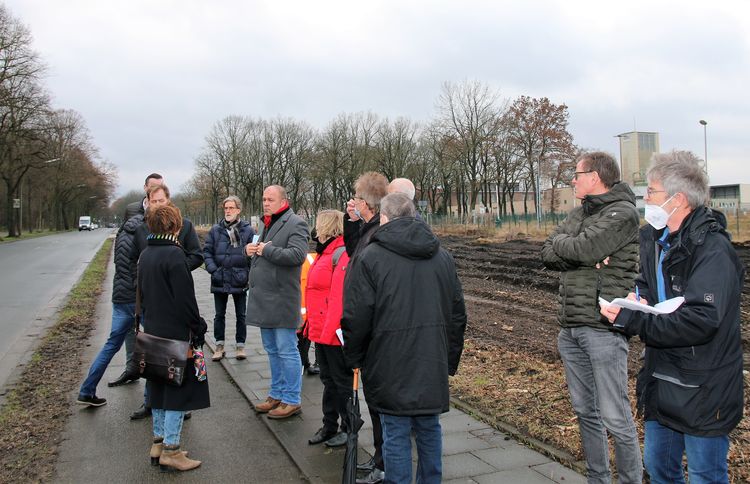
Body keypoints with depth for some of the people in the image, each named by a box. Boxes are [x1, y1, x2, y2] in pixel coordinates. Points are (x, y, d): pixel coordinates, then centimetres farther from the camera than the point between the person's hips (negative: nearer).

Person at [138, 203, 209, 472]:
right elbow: (185, 299, -19)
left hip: (154, 331, 9)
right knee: (178, 390, 1)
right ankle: (170, 450, 7)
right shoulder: (174, 254, -18)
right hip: (176, 333, -8)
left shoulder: (145, 255, 8)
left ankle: (159, 443, 27)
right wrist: (198, 328, -10)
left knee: (159, 387, 17)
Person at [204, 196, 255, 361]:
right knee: (219, 315, 12)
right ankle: (219, 345, 25)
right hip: (220, 280, 2)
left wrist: (247, 273, -12)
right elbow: (207, 251, 3)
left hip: (240, 281, -2)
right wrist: (213, 270, -10)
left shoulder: (248, 230, -3)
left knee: (241, 315, 10)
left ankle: (240, 345, 22)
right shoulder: (215, 230, 2)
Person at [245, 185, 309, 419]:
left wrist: (266, 250, -17)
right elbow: (258, 254, 30)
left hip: (281, 300, -9)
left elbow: (297, 254, -24)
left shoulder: (295, 224, -10)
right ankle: (277, 394, 29)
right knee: (272, 350, 17)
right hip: (264, 299, 9)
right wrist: (249, 249, 6)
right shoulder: (266, 224, 19)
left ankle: (292, 400, 8)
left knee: (286, 351, -2)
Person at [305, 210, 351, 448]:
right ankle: (329, 426, 29)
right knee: (328, 380, 17)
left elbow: (340, 297, -23)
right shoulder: (326, 253, 15)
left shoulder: (342, 254, -16)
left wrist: (330, 329, -24)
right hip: (321, 331, 9)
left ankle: (349, 429, 18)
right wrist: (313, 326, 17)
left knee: (342, 380, 4)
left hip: (335, 333, -9)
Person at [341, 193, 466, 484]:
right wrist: (450, 360, 20)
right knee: (429, 429, 18)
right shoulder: (442, 257, 9)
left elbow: (356, 318, -10)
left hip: (391, 369, -5)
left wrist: (353, 358, 5)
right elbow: (458, 315, 12)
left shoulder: (370, 257, -8)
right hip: (433, 367, 5)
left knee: (396, 434, 5)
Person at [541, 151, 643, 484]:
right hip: (570, 329, 8)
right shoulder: (580, 213, 16)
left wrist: (560, 241, -1)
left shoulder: (622, 212, -7)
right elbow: (548, 255, 4)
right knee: (585, 412, 15)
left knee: (615, 419, -4)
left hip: (603, 329, -8)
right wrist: (586, 255, -12)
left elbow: (582, 248, -21)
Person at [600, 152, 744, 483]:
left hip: (703, 391, -8)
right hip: (661, 382, 8)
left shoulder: (712, 249, -21)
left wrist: (632, 320, -26)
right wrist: (637, 299, -6)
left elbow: (700, 320, -31)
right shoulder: (652, 238, 5)